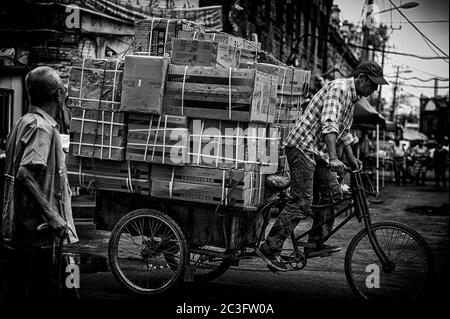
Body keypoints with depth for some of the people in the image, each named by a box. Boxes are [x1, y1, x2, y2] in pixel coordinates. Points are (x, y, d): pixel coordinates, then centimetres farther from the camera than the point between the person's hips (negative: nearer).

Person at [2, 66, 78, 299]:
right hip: (35, 230, -10)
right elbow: (25, 175, -26)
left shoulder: (24, 123, 14)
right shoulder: (43, 127, -14)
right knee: (45, 291, -5)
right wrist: (52, 216, -24)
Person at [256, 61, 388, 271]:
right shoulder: (338, 88, -15)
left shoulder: (352, 96, 17)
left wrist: (351, 158, 22)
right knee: (301, 202, -13)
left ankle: (316, 244, 14)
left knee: (333, 193, 8)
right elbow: (329, 123, -29)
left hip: (318, 151, 10)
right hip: (302, 146, -10)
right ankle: (269, 249, -11)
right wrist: (333, 158, -37)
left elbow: (344, 131, 28)